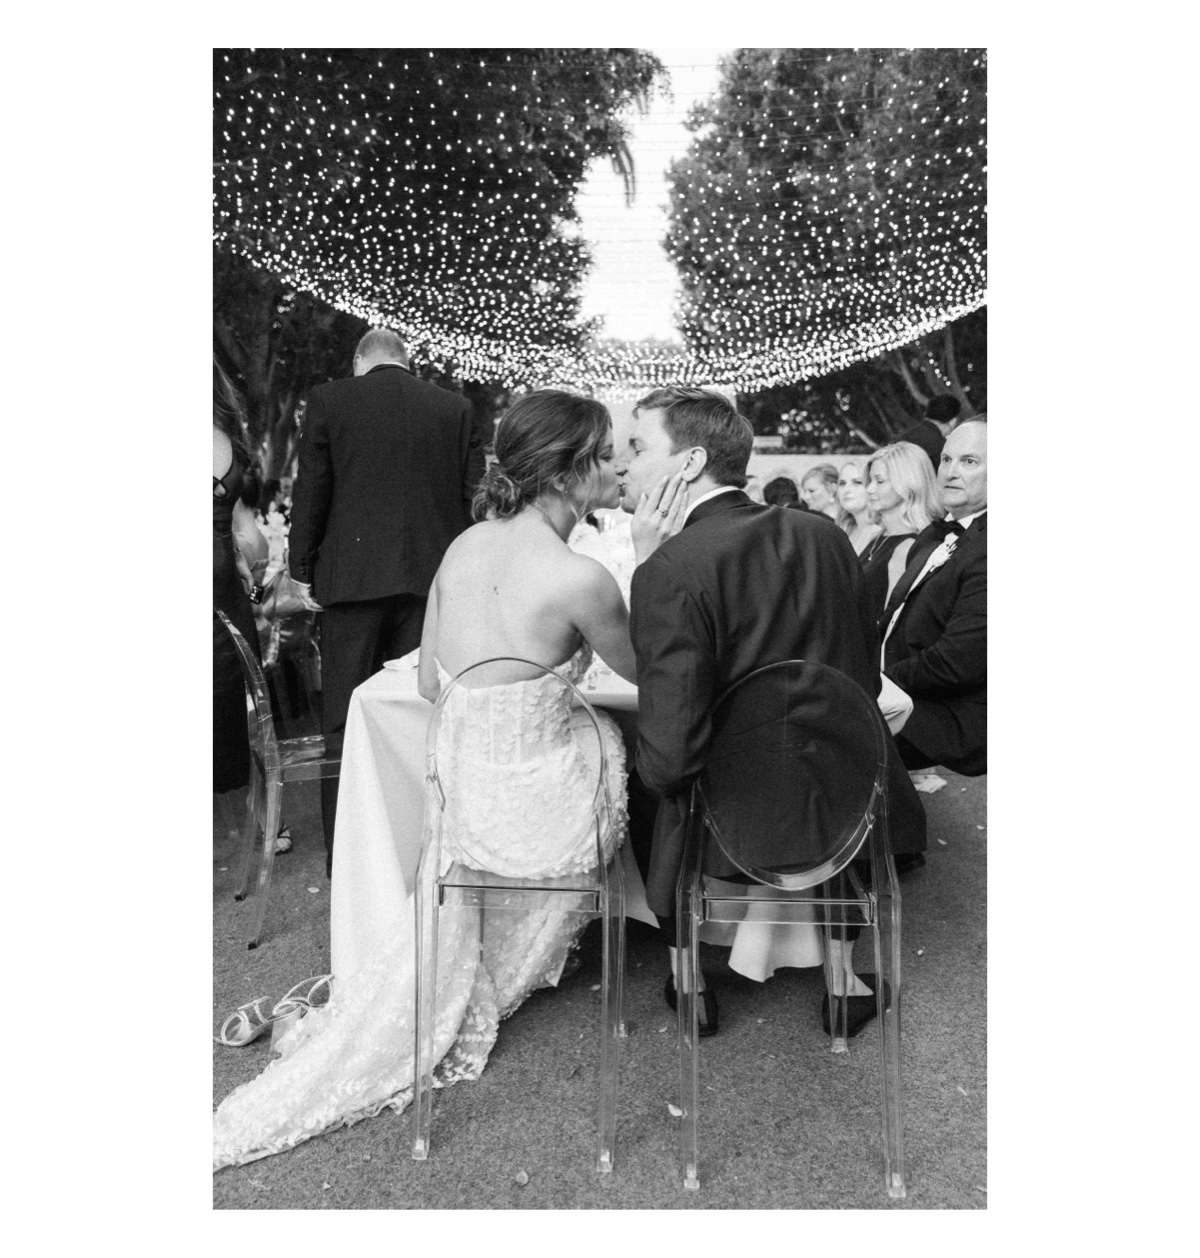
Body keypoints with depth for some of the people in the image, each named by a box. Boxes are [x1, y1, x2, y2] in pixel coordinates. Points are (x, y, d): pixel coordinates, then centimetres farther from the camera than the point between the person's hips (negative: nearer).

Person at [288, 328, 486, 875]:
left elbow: (310, 491, 0)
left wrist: (302, 569, 8)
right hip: (431, 578, 2)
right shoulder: (455, 408, 6)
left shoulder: (329, 400, 1)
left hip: (352, 577, -2)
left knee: (345, 722, 6)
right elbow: (474, 495, 4)